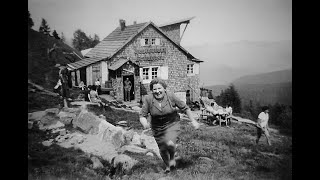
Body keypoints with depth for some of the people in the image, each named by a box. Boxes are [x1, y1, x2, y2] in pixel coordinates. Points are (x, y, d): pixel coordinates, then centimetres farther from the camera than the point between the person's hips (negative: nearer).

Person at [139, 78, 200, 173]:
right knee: (162, 150, 13)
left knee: (170, 144, -26)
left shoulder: (171, 96, -18)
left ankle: (172, 157, 11)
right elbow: (142, 116, -14)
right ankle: (167, 166, 45)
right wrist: (145, 123, -36)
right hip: (157, 128, 2)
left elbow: (185, 108, -6)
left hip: (172, 124, -2)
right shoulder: (148, 99, -17)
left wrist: (193, 121, -2)